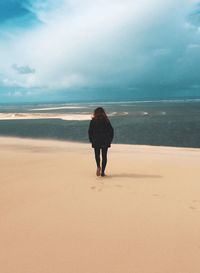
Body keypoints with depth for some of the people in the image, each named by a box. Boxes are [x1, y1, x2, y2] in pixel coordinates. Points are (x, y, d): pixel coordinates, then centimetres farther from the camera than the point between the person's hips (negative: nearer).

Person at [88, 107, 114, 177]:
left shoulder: (93, 121, -1)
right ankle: (102, 172, 3)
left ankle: (98, 166, -12)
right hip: (105, 142, 1)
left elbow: (90, 131, -3)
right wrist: (110, 140, 8)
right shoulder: (106, 121, 2)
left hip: (96, 142, 0)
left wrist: (91, 140, 6)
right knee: (104, 156, 7)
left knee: (97, 155, 14)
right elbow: (111, 131, 1)